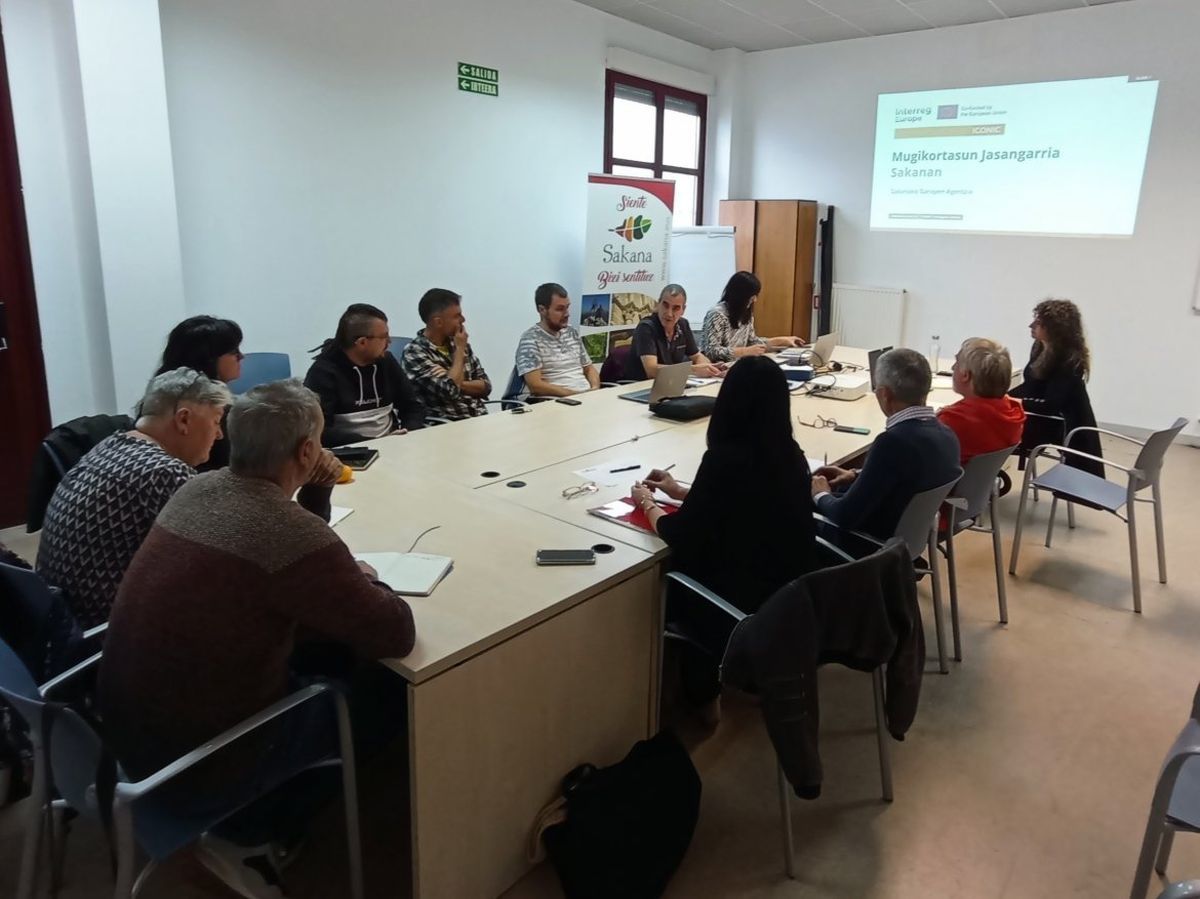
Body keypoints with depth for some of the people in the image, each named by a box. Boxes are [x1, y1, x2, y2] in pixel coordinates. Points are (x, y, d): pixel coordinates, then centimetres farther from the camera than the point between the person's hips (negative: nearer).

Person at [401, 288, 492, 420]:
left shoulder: (456, 342, 11)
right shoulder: (414, 353, -9)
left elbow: (485, 386, 9)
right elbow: (450, 391, -19)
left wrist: (458, 384, -10)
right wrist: (460, 349, -7)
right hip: (447, 426, -6)